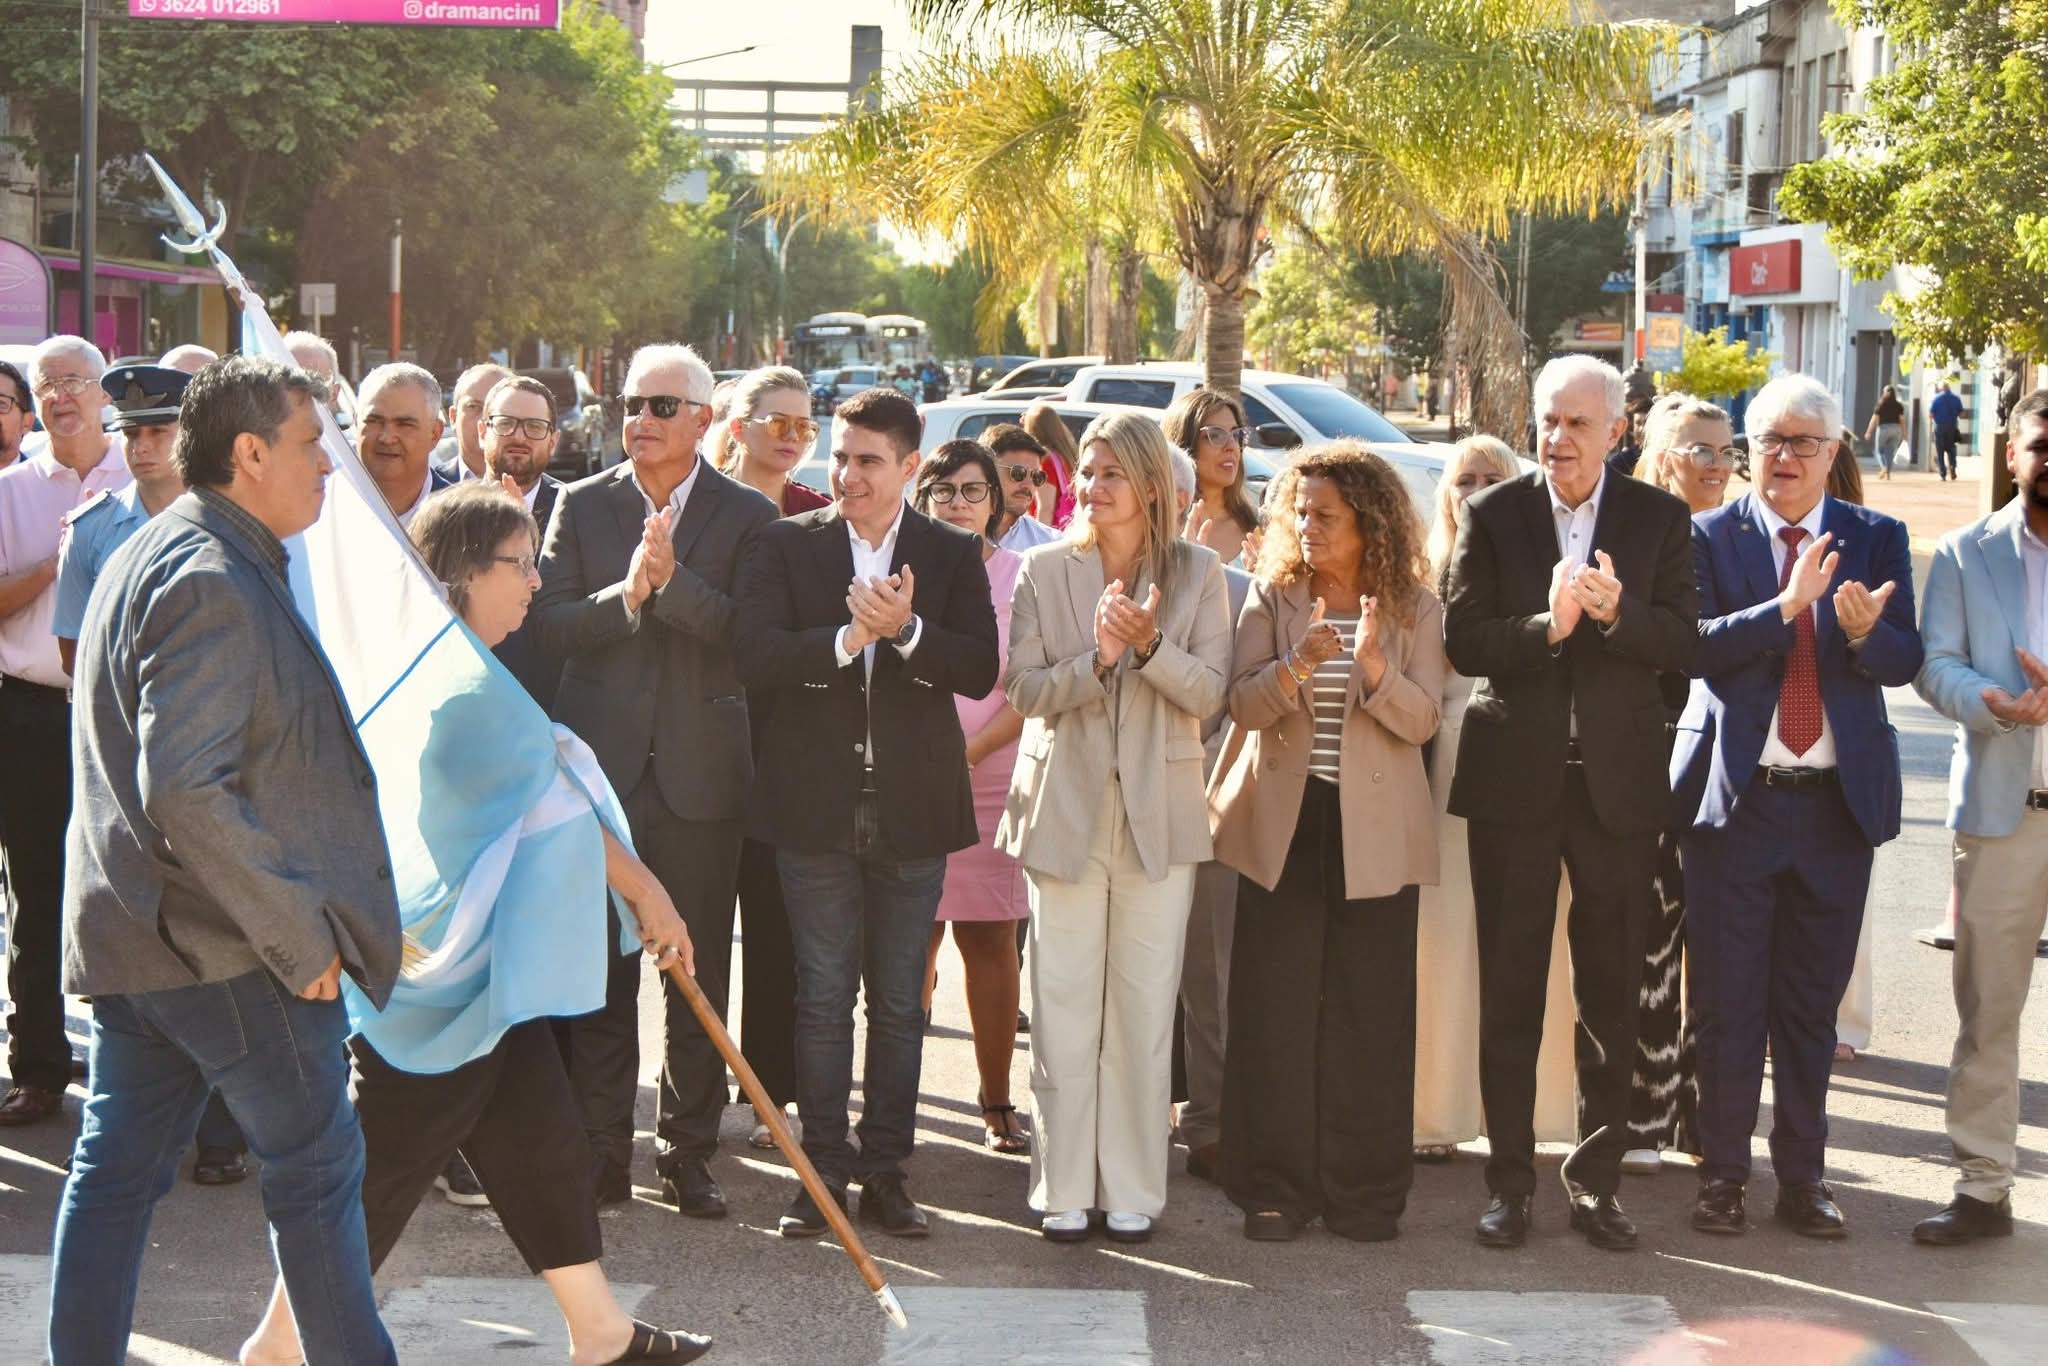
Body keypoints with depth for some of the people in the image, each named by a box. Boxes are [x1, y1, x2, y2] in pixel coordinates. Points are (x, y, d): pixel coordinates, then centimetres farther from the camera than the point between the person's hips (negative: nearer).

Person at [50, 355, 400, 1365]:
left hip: (127, 935, 10)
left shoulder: (154, 554, 15)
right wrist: (298, 934, -22)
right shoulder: (213, 581, -19)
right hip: (225, 943, -10)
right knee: (315, 1169, 3)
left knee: (115, 1169, 12)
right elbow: (187, 793, -28)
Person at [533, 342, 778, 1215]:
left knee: (699, 975, 5)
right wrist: (625, 595, -19)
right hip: (602, 769, 1)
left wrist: (671, 579, -21)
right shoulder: (582, 506, 7)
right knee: (599, 970, 5)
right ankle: (601, 1152, 13)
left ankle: (688, 1154, 15)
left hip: (699, 772, -1)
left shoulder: (747, 517, 2)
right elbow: (551, 625, -2)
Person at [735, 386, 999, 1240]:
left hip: (912, 809, 1)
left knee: (899, 1002, 8)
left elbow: (980, 669, -7)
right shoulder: (786, 546, 2)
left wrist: (907, 630, -22)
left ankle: (886, 1171, 17)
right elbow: (754, 660, -10)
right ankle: (823, 1171, 13)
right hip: (816, 806, -1)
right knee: (822, 998, 5)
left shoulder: (952, 555, 4)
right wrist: (848, 638, -21)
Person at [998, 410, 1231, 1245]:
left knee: (1145, 1005, 3)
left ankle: (1133, 1190, 12)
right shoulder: (1045, 572, 4)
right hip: (1066, 807, 0)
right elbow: (1024, 689, -3)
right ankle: (1064, 1190, 9)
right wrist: (1096, 658, -21)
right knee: (1064, 1006, 1)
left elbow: (1209, 691, -4)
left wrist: (1149, 646, -21)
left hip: (1158, 811, 0)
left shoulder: (1198, 574, 4)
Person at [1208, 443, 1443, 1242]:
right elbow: (1241, 703, -6)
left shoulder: (1413, 608, 2)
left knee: (1370, 1012, 1)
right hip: (1283, 825, 1)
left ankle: (1365, 1189, 11)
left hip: (1374, 832, -1)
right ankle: (1276, 1186, 9)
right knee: (1275, 1010, 1)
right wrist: (1294, 667, -25)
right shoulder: (1272, 598, 5)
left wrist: (1374, 666, -24)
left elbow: (1423, 720, -7)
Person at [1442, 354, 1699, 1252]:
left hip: (1616, 783, 1)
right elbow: (1463, 640, -6)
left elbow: (1681, 644, -2)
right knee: (1509, 993, 6)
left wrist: (1617, 614, -21)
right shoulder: (1493, 516, 1)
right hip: (1515, 782, -1)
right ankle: (1509, 1181, 15)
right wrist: (1547, 625, -22)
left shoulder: (1658, 519, 4)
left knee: (1612, 999, 6)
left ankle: (1597, 1180, 17)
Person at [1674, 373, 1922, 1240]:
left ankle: (1803, 1177, 20)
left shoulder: (1877, 539, 6)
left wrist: (1865, 631, -24)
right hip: (1735, 799, -2)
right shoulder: (1711, 537, 0)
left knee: (1813, 1002, 10)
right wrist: (1786, 606, -25)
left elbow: (1904, 661, -2)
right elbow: (1696, 648, -13)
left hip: (1838, 801, 2)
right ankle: (1723, 1175, 15)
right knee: (1727, 998, 4)